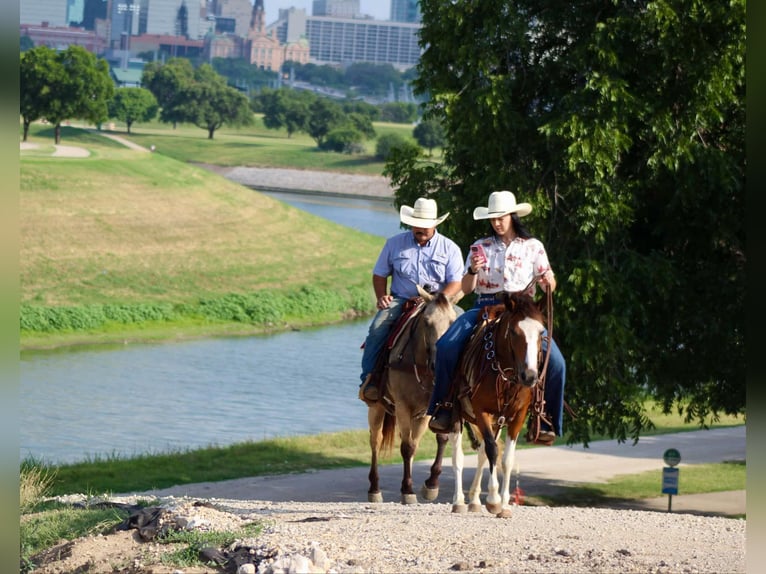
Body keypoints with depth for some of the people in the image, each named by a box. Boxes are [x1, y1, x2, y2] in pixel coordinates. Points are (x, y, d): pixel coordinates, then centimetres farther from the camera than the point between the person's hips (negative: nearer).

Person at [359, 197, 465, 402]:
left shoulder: (449, 248, 6)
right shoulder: (395, 243, 9)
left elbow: (456, 282, -1)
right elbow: (379, 274, 15)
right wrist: (381, 297, -5)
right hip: (400, 301, 0)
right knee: (378, 327, -28)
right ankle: (369, 378, -23)